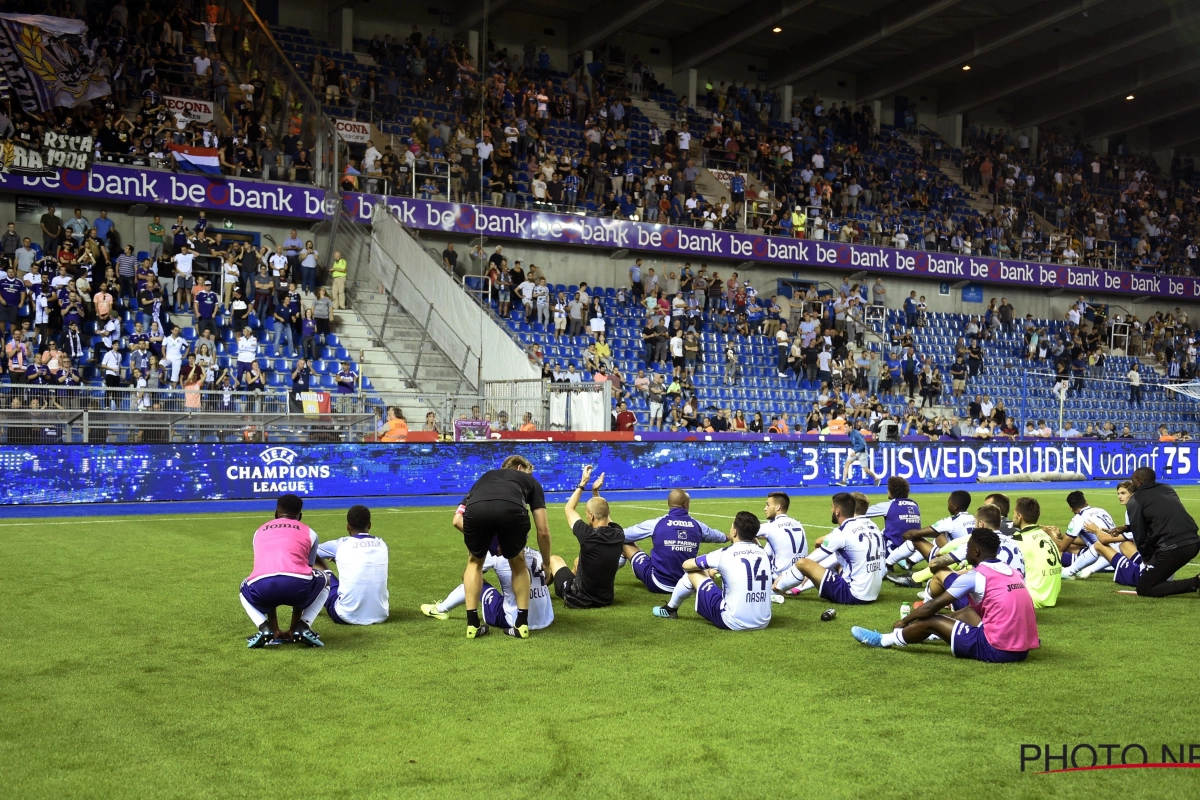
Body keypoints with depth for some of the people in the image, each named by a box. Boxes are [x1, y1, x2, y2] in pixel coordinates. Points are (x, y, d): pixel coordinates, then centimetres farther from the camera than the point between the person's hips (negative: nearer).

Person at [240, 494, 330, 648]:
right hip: (297, 582, -1)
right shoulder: (308, 532, 29)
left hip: (262, 585, 1)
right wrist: (292, 629, 37)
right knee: (324, 580, 35)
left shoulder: (260, 531, 34)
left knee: (246, 590, 39)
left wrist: (275, 630, 40)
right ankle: (302, 628, 13)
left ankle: (265, 629, 11)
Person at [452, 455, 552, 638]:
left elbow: (458, 519, 34)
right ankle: (522, 623, 26)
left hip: (476, 510, 1)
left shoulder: (485, 477, 44)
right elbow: (543, 531, 31)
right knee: (518, 563, 28)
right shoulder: (530, 480, 38)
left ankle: (473, 624, 25)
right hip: (512, 510, -1)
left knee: (475, 562, 30)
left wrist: (490, 542, 42)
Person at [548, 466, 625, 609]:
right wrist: (596, 491, 8)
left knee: (554, 559, 21)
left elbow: (569, 509, -6)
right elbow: (602, 512, 12)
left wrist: (582, 483, 0)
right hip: (605, 599, 5)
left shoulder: (588, 535, -26)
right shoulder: (618, 535, -13)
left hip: (578, 600, -5)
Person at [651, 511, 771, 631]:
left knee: (693, 572, 11)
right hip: (763, 624, 5)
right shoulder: (764, 554, 1)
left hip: (732, 623, -5)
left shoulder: (725, 554, -9)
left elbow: (686, 565, 6)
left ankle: (670, 609, 35)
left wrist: (707, 571, 26)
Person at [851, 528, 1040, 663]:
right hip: (1023, 649, 7)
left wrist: (904, 621, 16)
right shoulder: (1013, 572, 12)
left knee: (931, 621, 8)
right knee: (969, 612, 28)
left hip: (997, 650, -7)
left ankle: (883, 641, 27)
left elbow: (934, 606, -1)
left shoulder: (974, 576, -7)